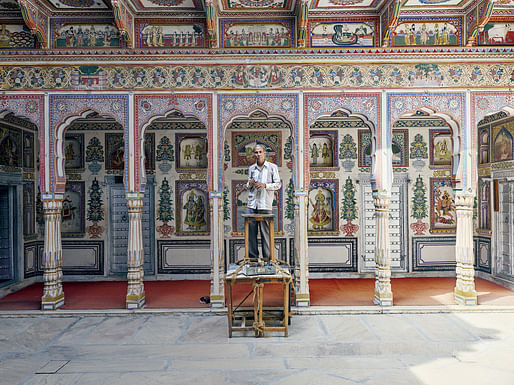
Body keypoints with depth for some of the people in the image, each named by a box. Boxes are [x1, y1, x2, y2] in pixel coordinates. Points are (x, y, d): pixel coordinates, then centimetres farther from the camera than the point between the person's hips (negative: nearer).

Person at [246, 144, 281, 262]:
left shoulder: (272, 167, 4)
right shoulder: (251, 168, 15)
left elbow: (278, 184, 1)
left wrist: (265, 185, -14)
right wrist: (250, 184, -1)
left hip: (265, 205, -4)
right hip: (251, 205, 4)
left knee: (265, 231, -1)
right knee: (251, 230, 4)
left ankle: (267, 256, 10)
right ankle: (253, 255, 15)